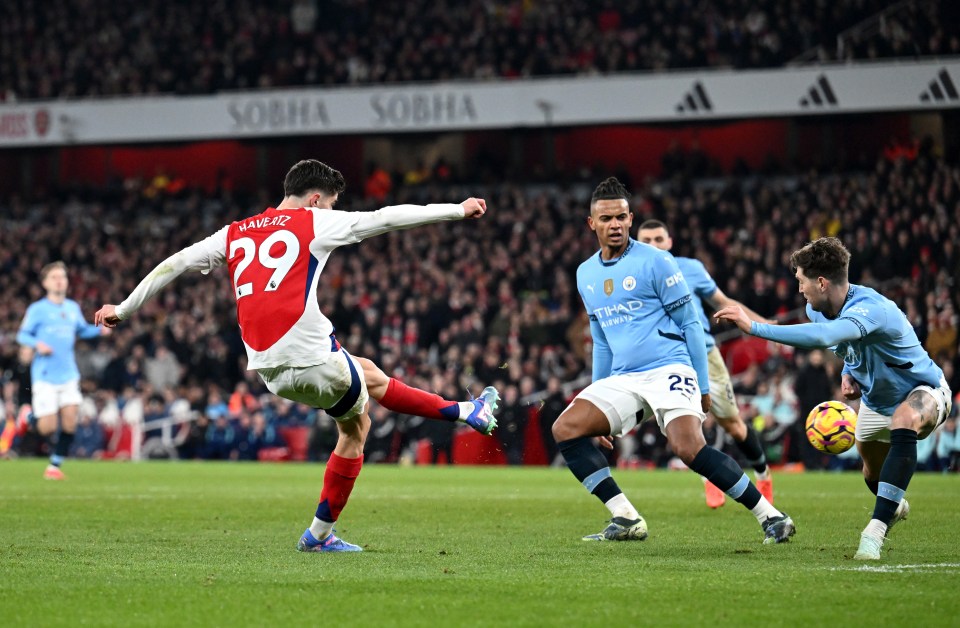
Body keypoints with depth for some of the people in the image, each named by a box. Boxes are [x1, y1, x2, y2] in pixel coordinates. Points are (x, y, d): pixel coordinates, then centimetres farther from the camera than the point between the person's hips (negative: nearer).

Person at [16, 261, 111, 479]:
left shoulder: (73, 308, 12)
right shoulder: (37, 309, -3)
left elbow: (82, 330, 27)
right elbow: (22, 335, -2)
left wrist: (100, 330, 8)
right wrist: (36, 344, -22)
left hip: (68, 375, 4)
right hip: (45, 377, -4)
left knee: (70, 420, -8)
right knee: (47, 428, -9)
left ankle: (55, 466, 4)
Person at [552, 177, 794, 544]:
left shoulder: (654, 261, -4)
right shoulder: (586, 274, 14)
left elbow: (690, 325, -1)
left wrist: (703, 387, -4)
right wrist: (599, 406, 24)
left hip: (668, 370, -6)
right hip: (621, 380, 6)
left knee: (689, 448, -27)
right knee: (565, 429, -12)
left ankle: (770, 516, -15)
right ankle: (626, 520, -10)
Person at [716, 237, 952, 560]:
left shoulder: (870, 309, -39)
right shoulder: (816, 309, -11)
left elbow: (824, 336, -58)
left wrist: (754, 327, -58)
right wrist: (848, 372, -9)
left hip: (923, 390, -9)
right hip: (876, 397, 9)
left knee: (905, 423, -40)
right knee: (872, 467, 23)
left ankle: (876, 530, -43)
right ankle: (894, 508, 60)